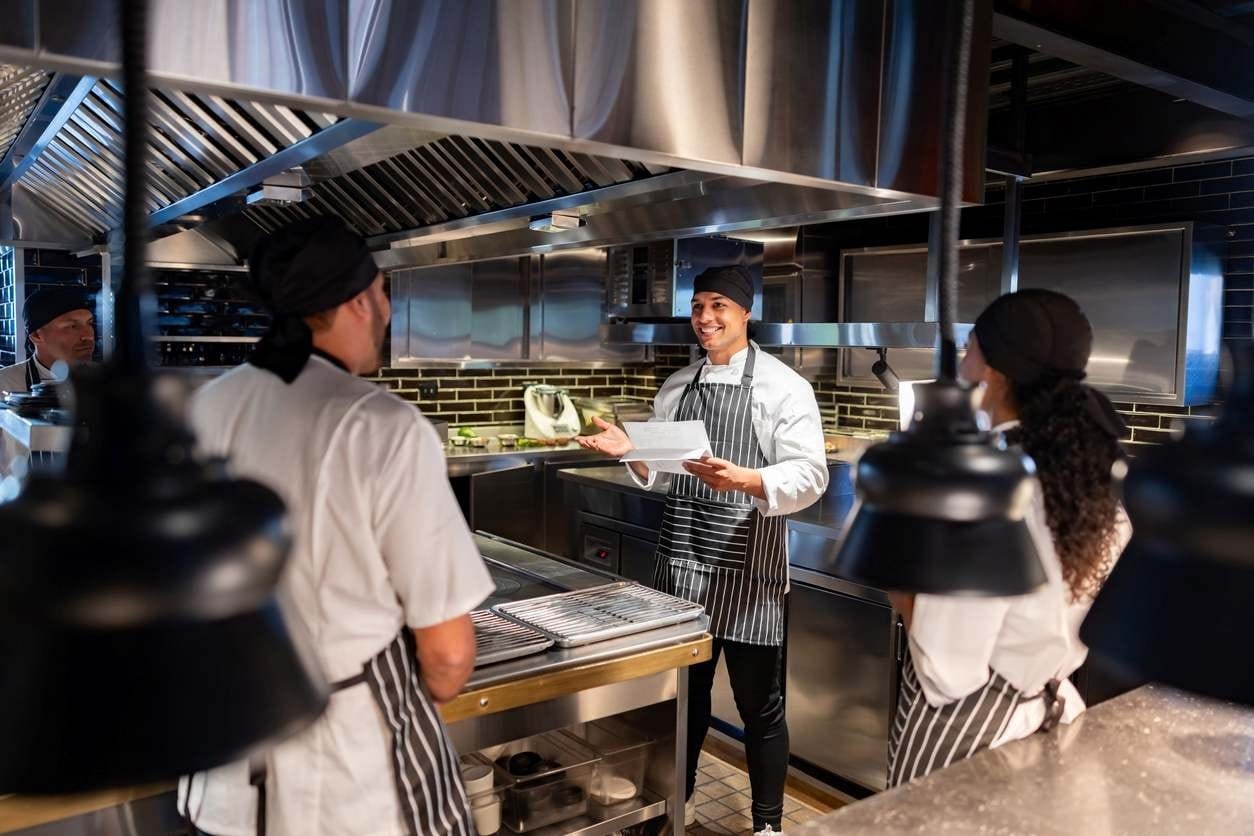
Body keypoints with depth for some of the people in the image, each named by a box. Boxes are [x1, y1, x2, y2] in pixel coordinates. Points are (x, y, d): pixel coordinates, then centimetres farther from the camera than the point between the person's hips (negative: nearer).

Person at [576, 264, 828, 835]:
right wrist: (630, 452, -6)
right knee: (684, 691, 19)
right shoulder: (675, 387, 10)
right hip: (682, 564, 5)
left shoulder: (783, 386, -7)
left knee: (758, 703, 9)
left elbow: (809, 477, -14)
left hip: (747, 573, -5)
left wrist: (743, 480, -30)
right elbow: (663, 475, 14)